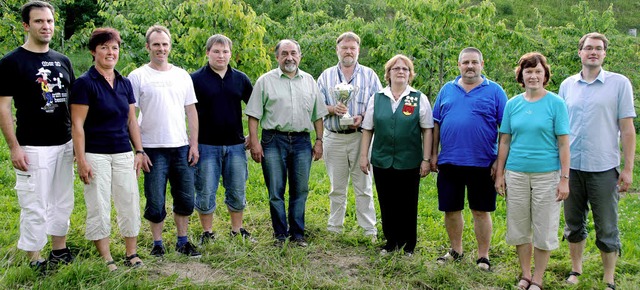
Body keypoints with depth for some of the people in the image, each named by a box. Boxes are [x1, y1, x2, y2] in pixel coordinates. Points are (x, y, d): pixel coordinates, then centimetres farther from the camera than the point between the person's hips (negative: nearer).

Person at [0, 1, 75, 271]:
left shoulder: (62, 61, 9)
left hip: (64, 145, 6)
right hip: (32, 148, -6)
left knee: (63, 202, 14)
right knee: (35, 207, 0)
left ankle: (59, 250, 28)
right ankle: (34, 260, 14)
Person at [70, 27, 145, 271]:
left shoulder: (125, 84, 9)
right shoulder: (85, 83, -6)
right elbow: (77, 125, -9)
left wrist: (139, 151, 9)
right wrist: (81, 160, -13)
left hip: (123, 154, 5)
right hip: (96, 155, -5)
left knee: (130, 203, 6)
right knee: (98, 206, 2)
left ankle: (132, 253, 19)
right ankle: (105, 258, 15)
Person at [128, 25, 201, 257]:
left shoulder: (182, 75, 9)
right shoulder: (138, 76, -2)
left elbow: (191, 111, 11)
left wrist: (194, 144, 3)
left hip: (181, 147, 4)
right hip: (153, 150, -3)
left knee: (185, 199, 10)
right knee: (155, 202, 4)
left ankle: (183, 241, 25)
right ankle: (157, 243, 21)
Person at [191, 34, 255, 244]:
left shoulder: (240, 79, 7)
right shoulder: (196, 79, -2)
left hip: (235, 144, 3)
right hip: (207, 145, -3)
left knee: (237, 191, 10)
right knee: (205, 192, 5)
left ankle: (237, 230, 26)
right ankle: (207, 232, 20)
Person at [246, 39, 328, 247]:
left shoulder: (309, 81, 13)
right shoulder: (266, 81, 3)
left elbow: (318, 115, 15)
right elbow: (254, 115, 0)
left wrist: (319, 140, 8)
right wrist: (254, 142, -7)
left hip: (302, 142, 3)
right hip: (274, 141, -2)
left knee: (300, 190, 7)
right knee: (276, 191, 1)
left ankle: (297, 234, 18)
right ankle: (280, 234, 13)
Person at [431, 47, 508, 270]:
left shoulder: (494, 91, 0)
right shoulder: (447, 90, 9)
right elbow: (436, 124, 11)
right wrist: (433, 154, 6)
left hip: (482, 163, -3)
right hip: (448, 162, 3)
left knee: (481, 211, 6)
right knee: (450, 209, 11)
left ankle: (483, 256, 20)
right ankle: (456, 250, 30)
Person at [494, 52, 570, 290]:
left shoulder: (556, 103, -3)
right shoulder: (512, 104, 5)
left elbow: (563, 143, -5)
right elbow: (504, 141, 7)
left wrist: (564, 179, -9)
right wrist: (499, 174, 5)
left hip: (547, 175, -3)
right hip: (516, 174, 3)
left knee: (543, 230, 5)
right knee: (519, 228, 10)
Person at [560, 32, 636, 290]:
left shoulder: (619, 83, -1)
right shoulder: (567, 85, 7)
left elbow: (627, 129, -3)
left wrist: (628, 168, -6)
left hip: (603, 168, -3)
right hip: (571, 166, 3)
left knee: (606, 229, 6)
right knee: (574, 225, 14)